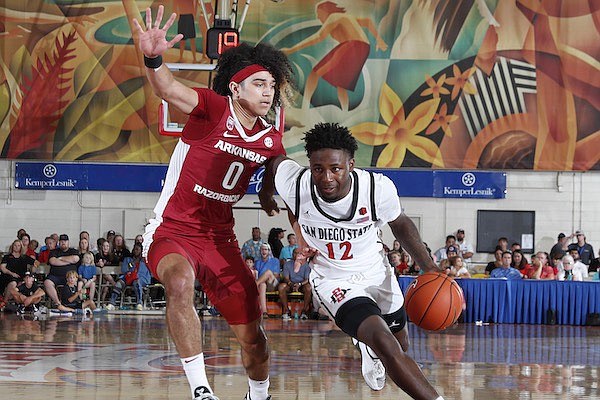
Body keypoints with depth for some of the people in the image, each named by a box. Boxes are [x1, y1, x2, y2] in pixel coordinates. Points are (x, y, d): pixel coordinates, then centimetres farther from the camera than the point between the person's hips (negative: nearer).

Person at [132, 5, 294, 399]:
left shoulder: (272, 135, 1)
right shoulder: (213, 109, -16)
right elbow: (169, 90, -37)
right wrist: (153, 59, -58)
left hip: (220, 240, 6)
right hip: (173, 232, -5)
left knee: (253, 338, 7)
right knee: (181, 281, -39)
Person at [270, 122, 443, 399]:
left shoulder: (378, 188, -27)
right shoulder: (294, 184, -28)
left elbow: (400, 225, -4)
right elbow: (278, 161, -1)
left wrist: (429, 267, -14)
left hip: (376, 272, 3)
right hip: (334, 281, -3)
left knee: (400, 345, 26)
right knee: (386, 345, -27)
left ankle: (369, 355, 62)